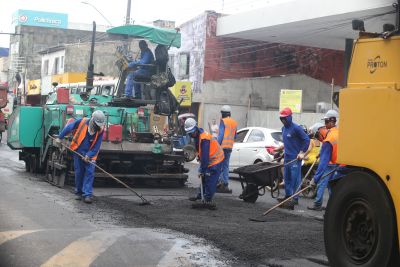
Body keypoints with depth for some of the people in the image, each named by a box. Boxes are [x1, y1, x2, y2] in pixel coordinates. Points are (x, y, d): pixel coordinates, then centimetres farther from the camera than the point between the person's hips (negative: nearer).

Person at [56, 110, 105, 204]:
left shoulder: (100, 130, -11)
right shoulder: (81, 122, -14)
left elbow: (96, 146, -10)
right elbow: (68, 127, -1)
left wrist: (89, 155, -19)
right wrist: (60, 138, 5)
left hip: (90, 155, 0)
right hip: (78, 152, 0)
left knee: (89, 173, -10)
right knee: (78, 173, 7)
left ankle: (87, 195, -10)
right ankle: (79, 192, 22)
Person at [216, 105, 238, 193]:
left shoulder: (223, 121, -9)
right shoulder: (234, 123, 14)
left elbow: (221, 135, -15)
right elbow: (235, 136, 20)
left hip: (222, 146, -7)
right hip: (230, 147, 7)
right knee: (226, 166, 11)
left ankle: (221, 181, -12)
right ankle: (226, 184, 10)